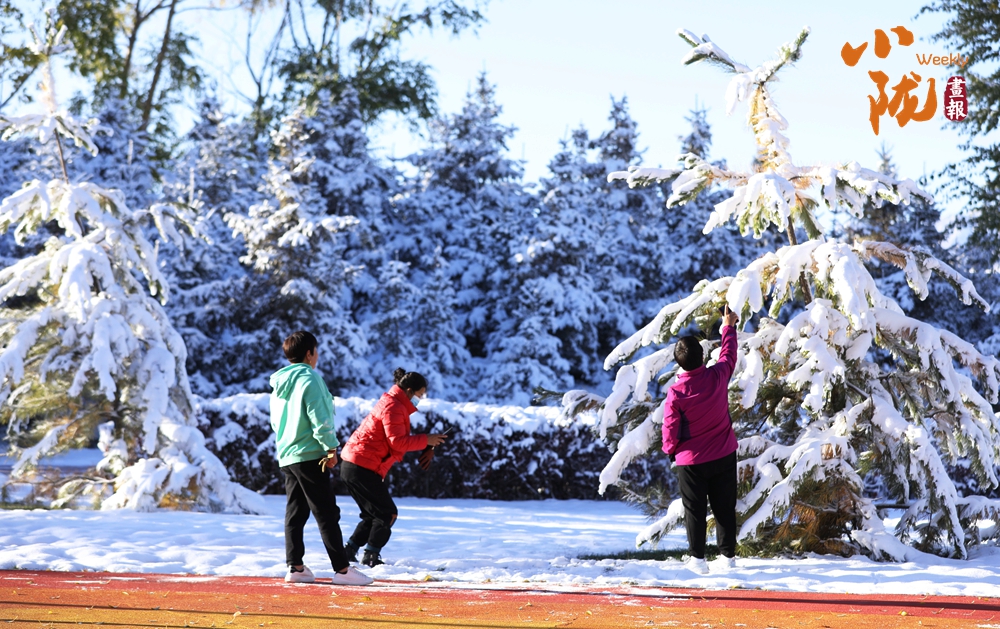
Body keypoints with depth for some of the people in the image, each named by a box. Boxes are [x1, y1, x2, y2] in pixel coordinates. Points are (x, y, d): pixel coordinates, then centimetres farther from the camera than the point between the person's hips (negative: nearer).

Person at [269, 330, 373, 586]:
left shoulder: (279, 384, 14)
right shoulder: (309, 379, -12)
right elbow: (319, 419, -17)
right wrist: (331, 448, -13)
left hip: (286, 457, 8)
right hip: (309, 455, -8)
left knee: (294, 513, 10)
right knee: (327, 514, -7)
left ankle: (295, 567, 9)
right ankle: (342, 569, -7)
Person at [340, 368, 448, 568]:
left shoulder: (395, 405, 19)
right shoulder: (393, 407, -14)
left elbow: (401, 439, 17)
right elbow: (398, 442, -21)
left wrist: (426, 446, 2)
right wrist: (426, 440, -13)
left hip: (353, 467, 10)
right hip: (362, 467, -10)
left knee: (374, 514, 17)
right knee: (387, 514, -3)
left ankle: (348, 551, 16)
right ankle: (370, 555, -3)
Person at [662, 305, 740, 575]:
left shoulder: (676, 392, -20)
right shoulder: (717, 377, -14)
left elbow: (670, 428, -11)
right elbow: (729, 355, 9)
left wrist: (670, 449, 10)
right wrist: (728, 326, 24)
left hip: (691, 461, -3)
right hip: (724, 456, 3)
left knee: (694, 510, 8)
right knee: (725, 508, 12)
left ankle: (697, 558, 9)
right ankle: (728, 555, 17)